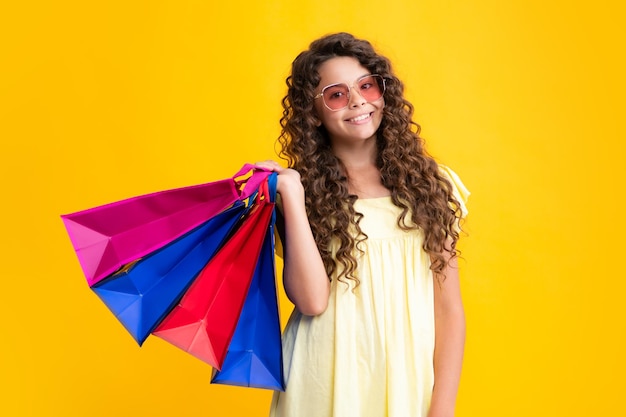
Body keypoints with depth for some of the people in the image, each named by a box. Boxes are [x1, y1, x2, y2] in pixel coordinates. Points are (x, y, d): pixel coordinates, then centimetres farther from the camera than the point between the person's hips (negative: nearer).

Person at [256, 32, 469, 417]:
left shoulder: (427, 183, 2)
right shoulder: (302, 186, -3)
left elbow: (449, 308, 0)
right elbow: (312, 300, -14)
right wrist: (292, 198, -17)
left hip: (409, 381, 2)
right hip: (327, 385, -1)